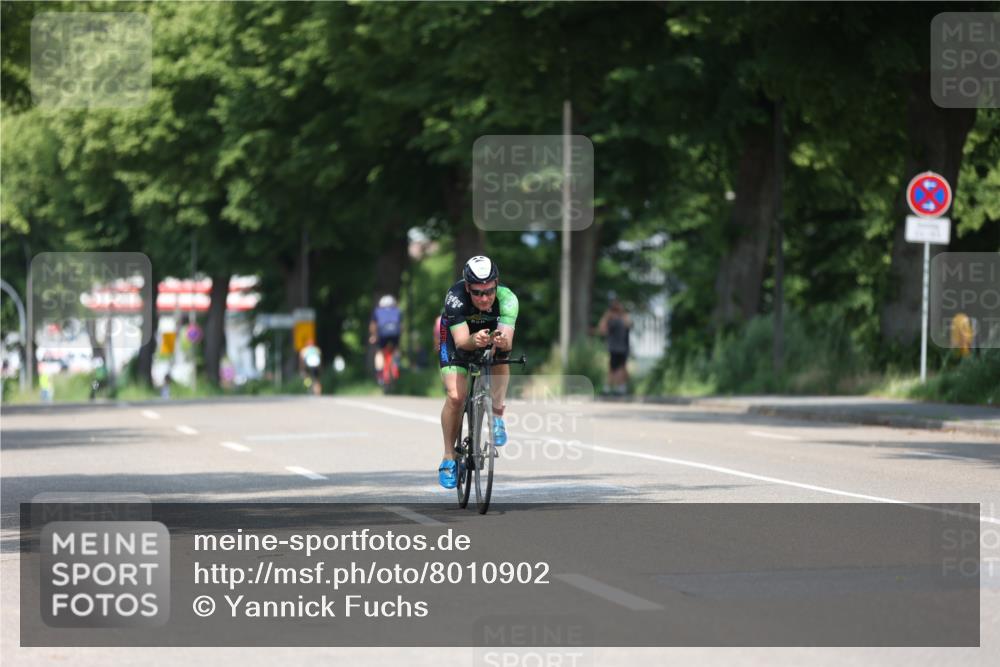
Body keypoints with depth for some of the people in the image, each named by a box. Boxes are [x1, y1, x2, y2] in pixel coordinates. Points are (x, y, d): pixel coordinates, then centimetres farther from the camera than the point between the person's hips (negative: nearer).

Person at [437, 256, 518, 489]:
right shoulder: (455, 297, -38)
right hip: (458, 335, -1)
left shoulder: (506, 298, -34)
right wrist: (475, 340, -66)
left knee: (501, 355, -33)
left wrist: (503, 340, -68)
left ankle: (497, 415, -12)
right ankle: (449, 458, -2)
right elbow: (461, 340, -45)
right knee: (455, 397, -18)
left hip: (492, 331, 1)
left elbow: (507, 339, -44)